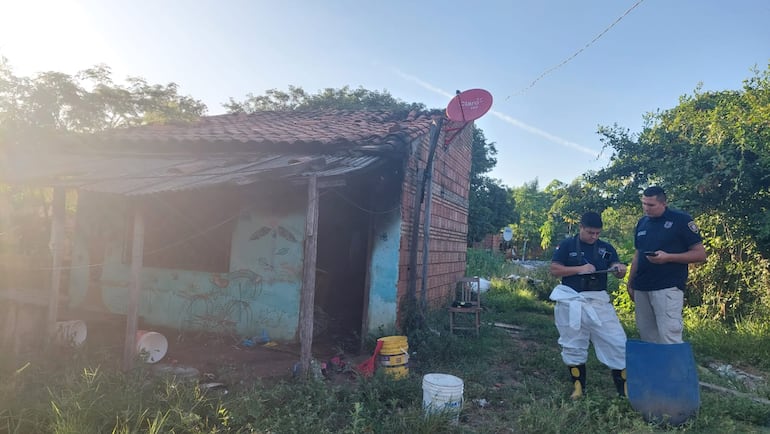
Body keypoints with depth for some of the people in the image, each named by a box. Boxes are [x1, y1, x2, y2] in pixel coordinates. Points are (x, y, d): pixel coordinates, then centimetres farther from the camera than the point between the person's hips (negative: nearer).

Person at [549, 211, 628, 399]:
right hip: (571, 302, -2)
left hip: (599, 301, 3)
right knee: (573, 346, 7)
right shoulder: (566, 245, -1)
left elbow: (618, 273, 6)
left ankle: (625, 387, 15)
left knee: (617, 343, 1)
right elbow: (554, 269, -7)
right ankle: (578, 386, 23)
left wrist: (620, 269, -19)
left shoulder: (606, 248, 9)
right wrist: (579, 269, -18)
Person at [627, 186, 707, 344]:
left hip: (667, 288, -6)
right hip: (641, 288, 6)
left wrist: (668, 257, -18)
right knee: (647, 337, 9)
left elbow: (700, 254, -5)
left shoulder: (681, 220, -4)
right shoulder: (642, 222, 14)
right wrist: (630, 283, 16)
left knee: (669, 337, -9)